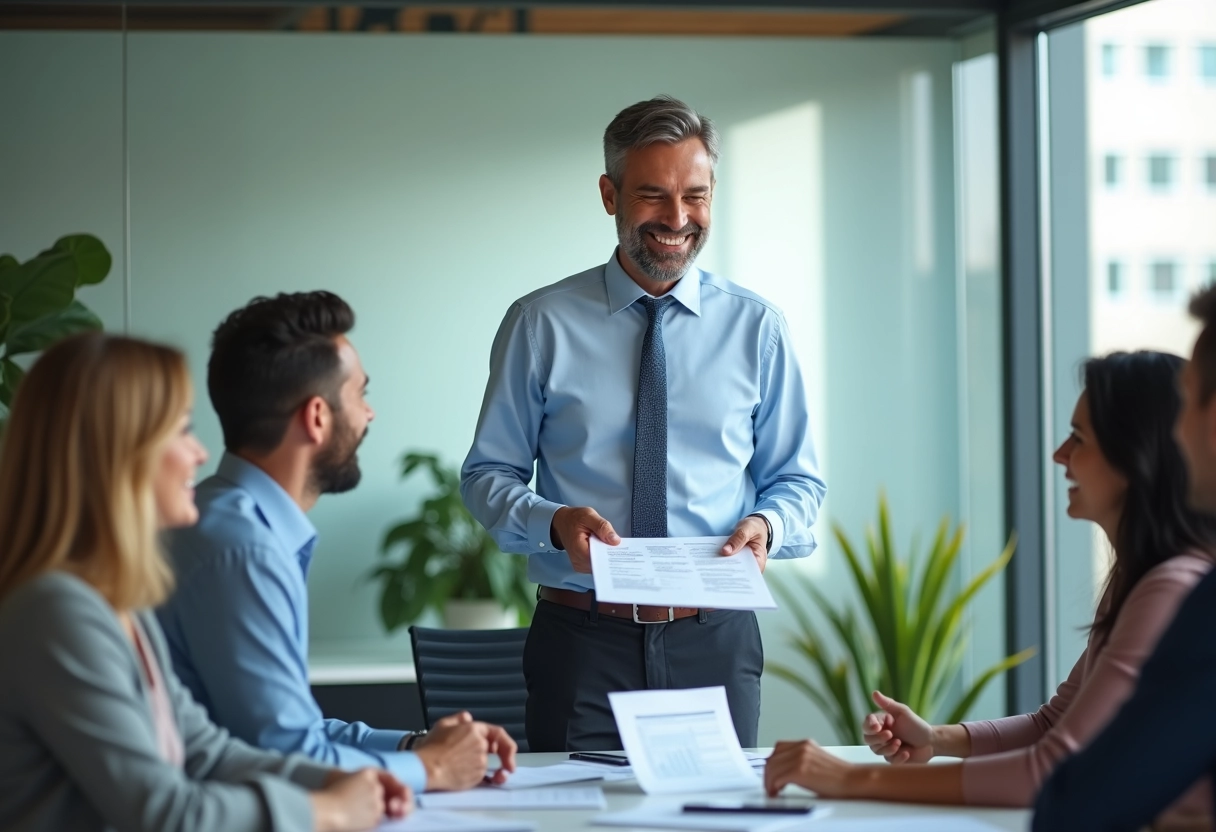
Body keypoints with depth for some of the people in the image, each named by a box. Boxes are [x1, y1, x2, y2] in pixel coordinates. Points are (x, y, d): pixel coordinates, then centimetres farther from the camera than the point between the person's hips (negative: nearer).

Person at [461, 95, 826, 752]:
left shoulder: (756, 327, 7)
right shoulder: (540, 325, 2)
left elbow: (797, 480, 12)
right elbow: (487, 474, 5)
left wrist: (766, 524, -10)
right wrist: (553, 521, -15)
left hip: (713, 646, 1)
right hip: (583, 643, -1)